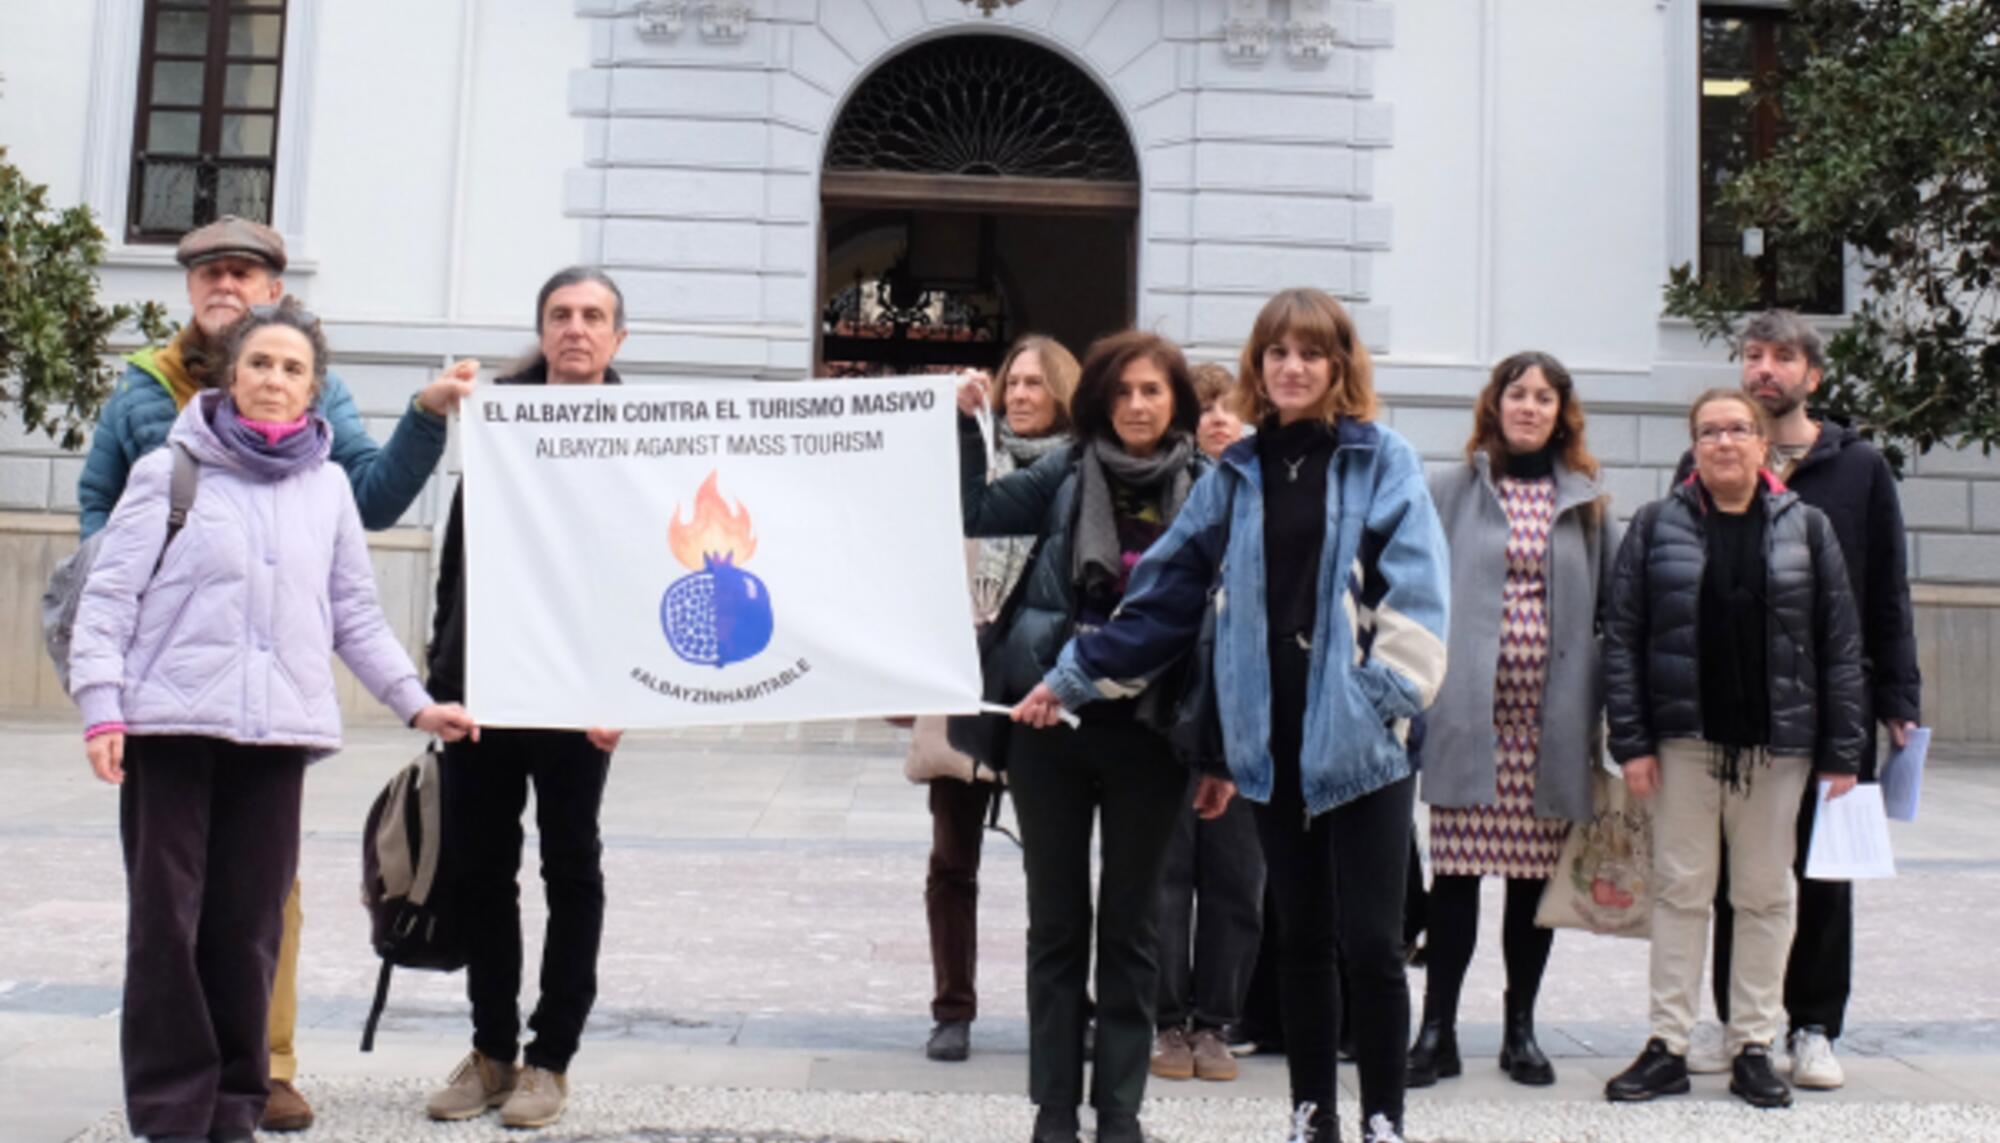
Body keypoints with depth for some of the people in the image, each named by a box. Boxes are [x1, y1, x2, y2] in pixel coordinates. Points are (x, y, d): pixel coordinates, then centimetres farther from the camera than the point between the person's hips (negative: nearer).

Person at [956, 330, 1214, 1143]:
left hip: (1148, 733, 0)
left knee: (1130, 923, 9)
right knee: (1056, 922, 8)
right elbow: (974, 513, 2)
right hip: (1051, 724, 1)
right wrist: (966, 425, -9)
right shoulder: (1065, 475, 1)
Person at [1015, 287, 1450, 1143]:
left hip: (1359, 744, -4)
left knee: (1369, 943, 1)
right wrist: (1074, 678, 10)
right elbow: (1165, 593, 12)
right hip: (1275, 745, 4)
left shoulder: (1382, 462, 0)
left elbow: (1415, 596, -7)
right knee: (1301, 940, 13)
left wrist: (1387, 702, -16)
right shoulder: (1235, 474, 11)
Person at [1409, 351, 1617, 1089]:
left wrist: (1605, 711, 4)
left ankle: (1521, 1030, 19)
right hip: (1469, 712, -2)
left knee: (1536, 874, 7)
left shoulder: (1586, 501, 12)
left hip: (1552, 717, 2)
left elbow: (1610, 608, 12)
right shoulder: (1452, 492, 7)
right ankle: (1437, 1029, 8)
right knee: (1456, 869, -1)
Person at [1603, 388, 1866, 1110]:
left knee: (1765, 894, 7)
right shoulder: (1656, 527, 2)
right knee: (1681, 888, 4)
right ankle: (1668, 1048, 11)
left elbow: (1840, 645, 4)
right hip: (1684, 739, -1)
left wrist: (1842, 752, -1)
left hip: (1778, 740, 1)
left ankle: (1753, 1046, 18)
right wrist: (1631, 742, -7)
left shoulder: (1806, 528, 5)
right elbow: (1622, 639, -1)